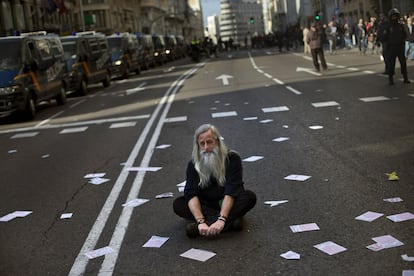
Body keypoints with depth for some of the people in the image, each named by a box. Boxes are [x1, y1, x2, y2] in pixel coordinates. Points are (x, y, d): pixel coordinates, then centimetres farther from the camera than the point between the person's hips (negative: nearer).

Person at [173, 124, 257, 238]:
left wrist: (221, 220, -40)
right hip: (206, 206, 2)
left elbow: (231, 191, -26)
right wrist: (200, 221, -38)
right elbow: (191, 194, -20)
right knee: (178, 204, -23)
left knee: (250, 196, -29)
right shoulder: (193, 164, -8)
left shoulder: (232, 158, -15)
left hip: (230, 204, -2)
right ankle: (230, 221, -34)